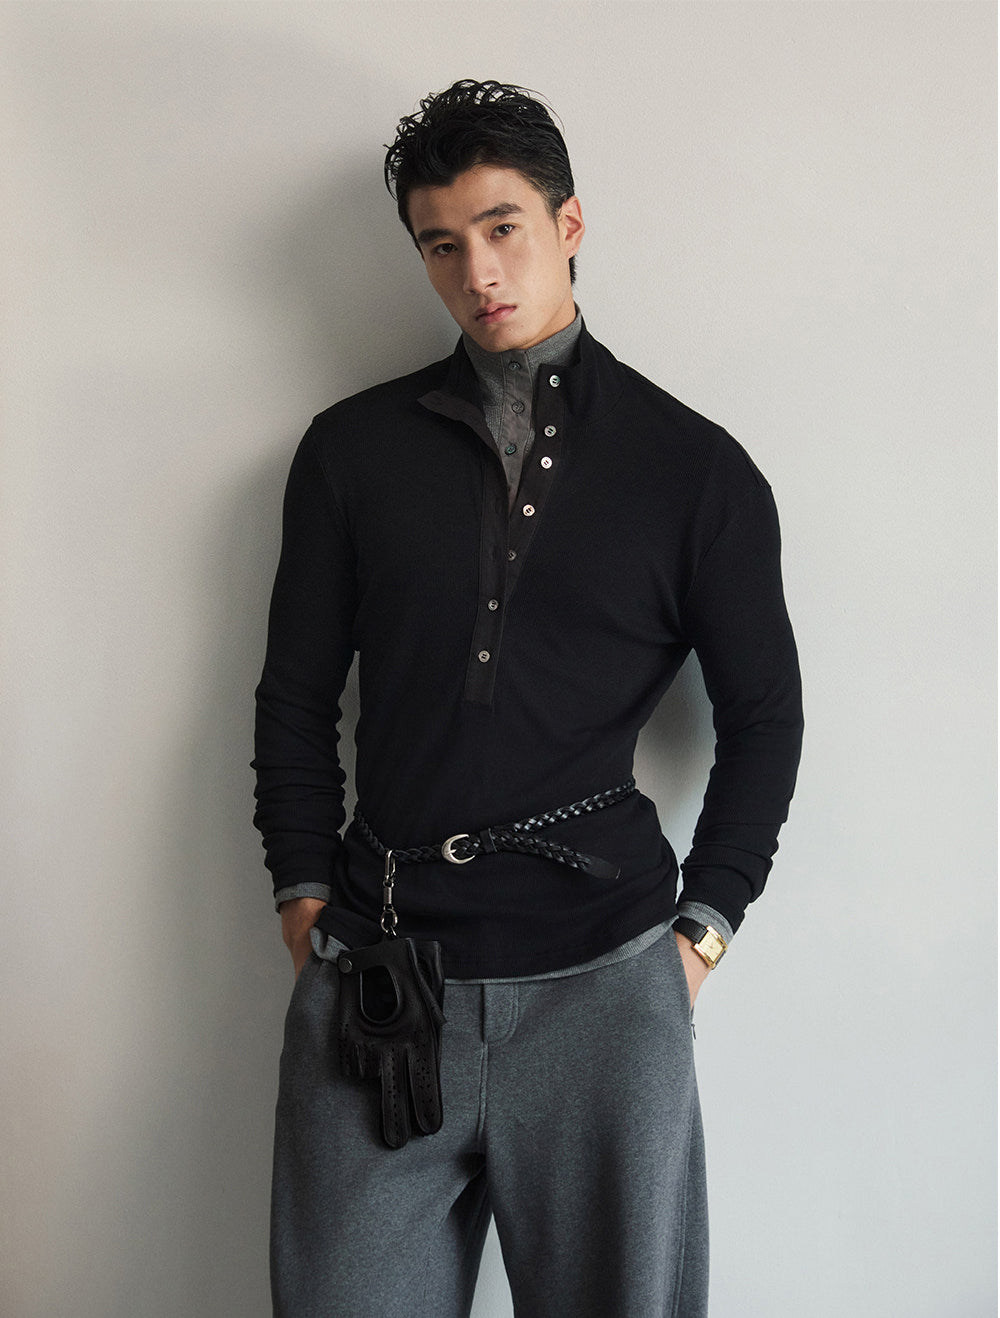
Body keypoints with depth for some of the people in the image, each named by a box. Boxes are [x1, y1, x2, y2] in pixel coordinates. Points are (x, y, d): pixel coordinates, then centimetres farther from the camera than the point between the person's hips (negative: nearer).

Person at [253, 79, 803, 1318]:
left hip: (602, 981, -1)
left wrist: (701, 927, 3)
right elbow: (296, 696, 12)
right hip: (375, 975, 1)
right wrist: (305, 894, 6)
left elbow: (763, 719, 8)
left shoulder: (695, 466, 5)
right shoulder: (352, 450, 9)